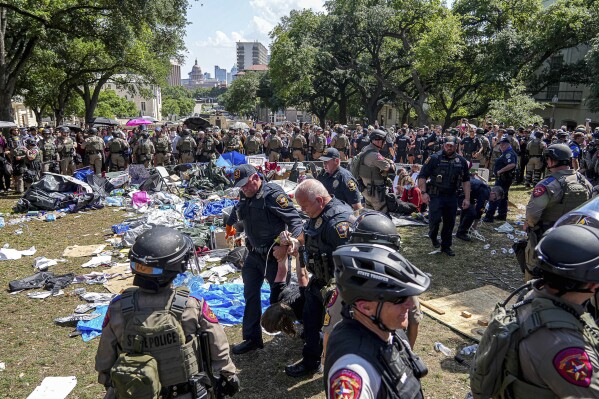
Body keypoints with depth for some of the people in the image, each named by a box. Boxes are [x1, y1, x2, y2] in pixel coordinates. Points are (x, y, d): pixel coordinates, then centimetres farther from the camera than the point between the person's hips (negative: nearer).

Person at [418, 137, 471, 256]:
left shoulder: (461, 161, 6)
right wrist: (423, 192, -17)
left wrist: (467, 198, 5)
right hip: (436, 195, -4)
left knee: (450, 222, 9)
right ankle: (433, 236, 23)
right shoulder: (435, 158, -7)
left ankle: (446, 246, 25)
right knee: (435, 219, -10)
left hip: (452, 196, 4)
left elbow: (466, 180, 12)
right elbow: (422, 176, -7)